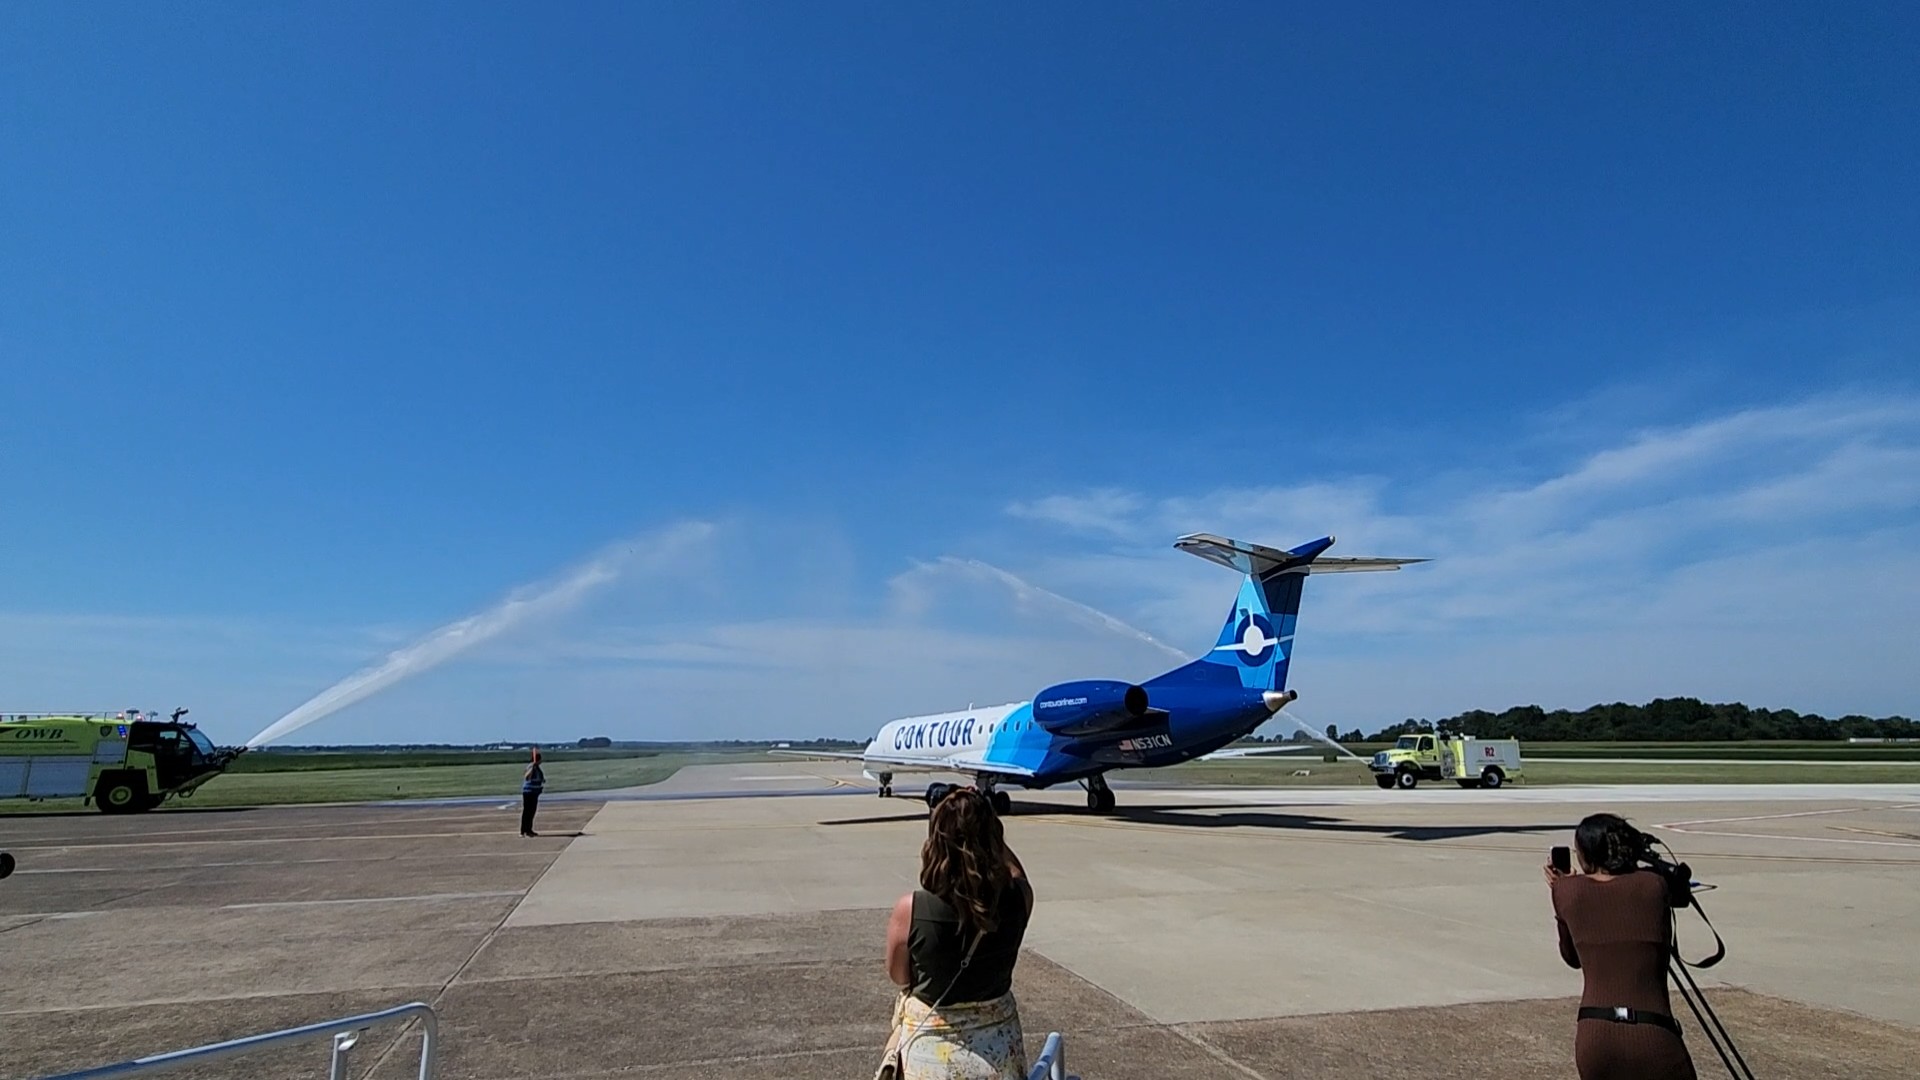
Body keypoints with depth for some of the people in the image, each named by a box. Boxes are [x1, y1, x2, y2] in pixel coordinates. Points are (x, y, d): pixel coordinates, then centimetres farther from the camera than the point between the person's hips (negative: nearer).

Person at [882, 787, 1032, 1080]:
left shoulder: (910, 910, -23)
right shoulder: (1018, 898, -18)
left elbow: (899, 977, -5)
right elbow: (1014, 870, 8)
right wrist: (986, 828, 2)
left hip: (933, 1052, -2)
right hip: (998, 1047, 3)